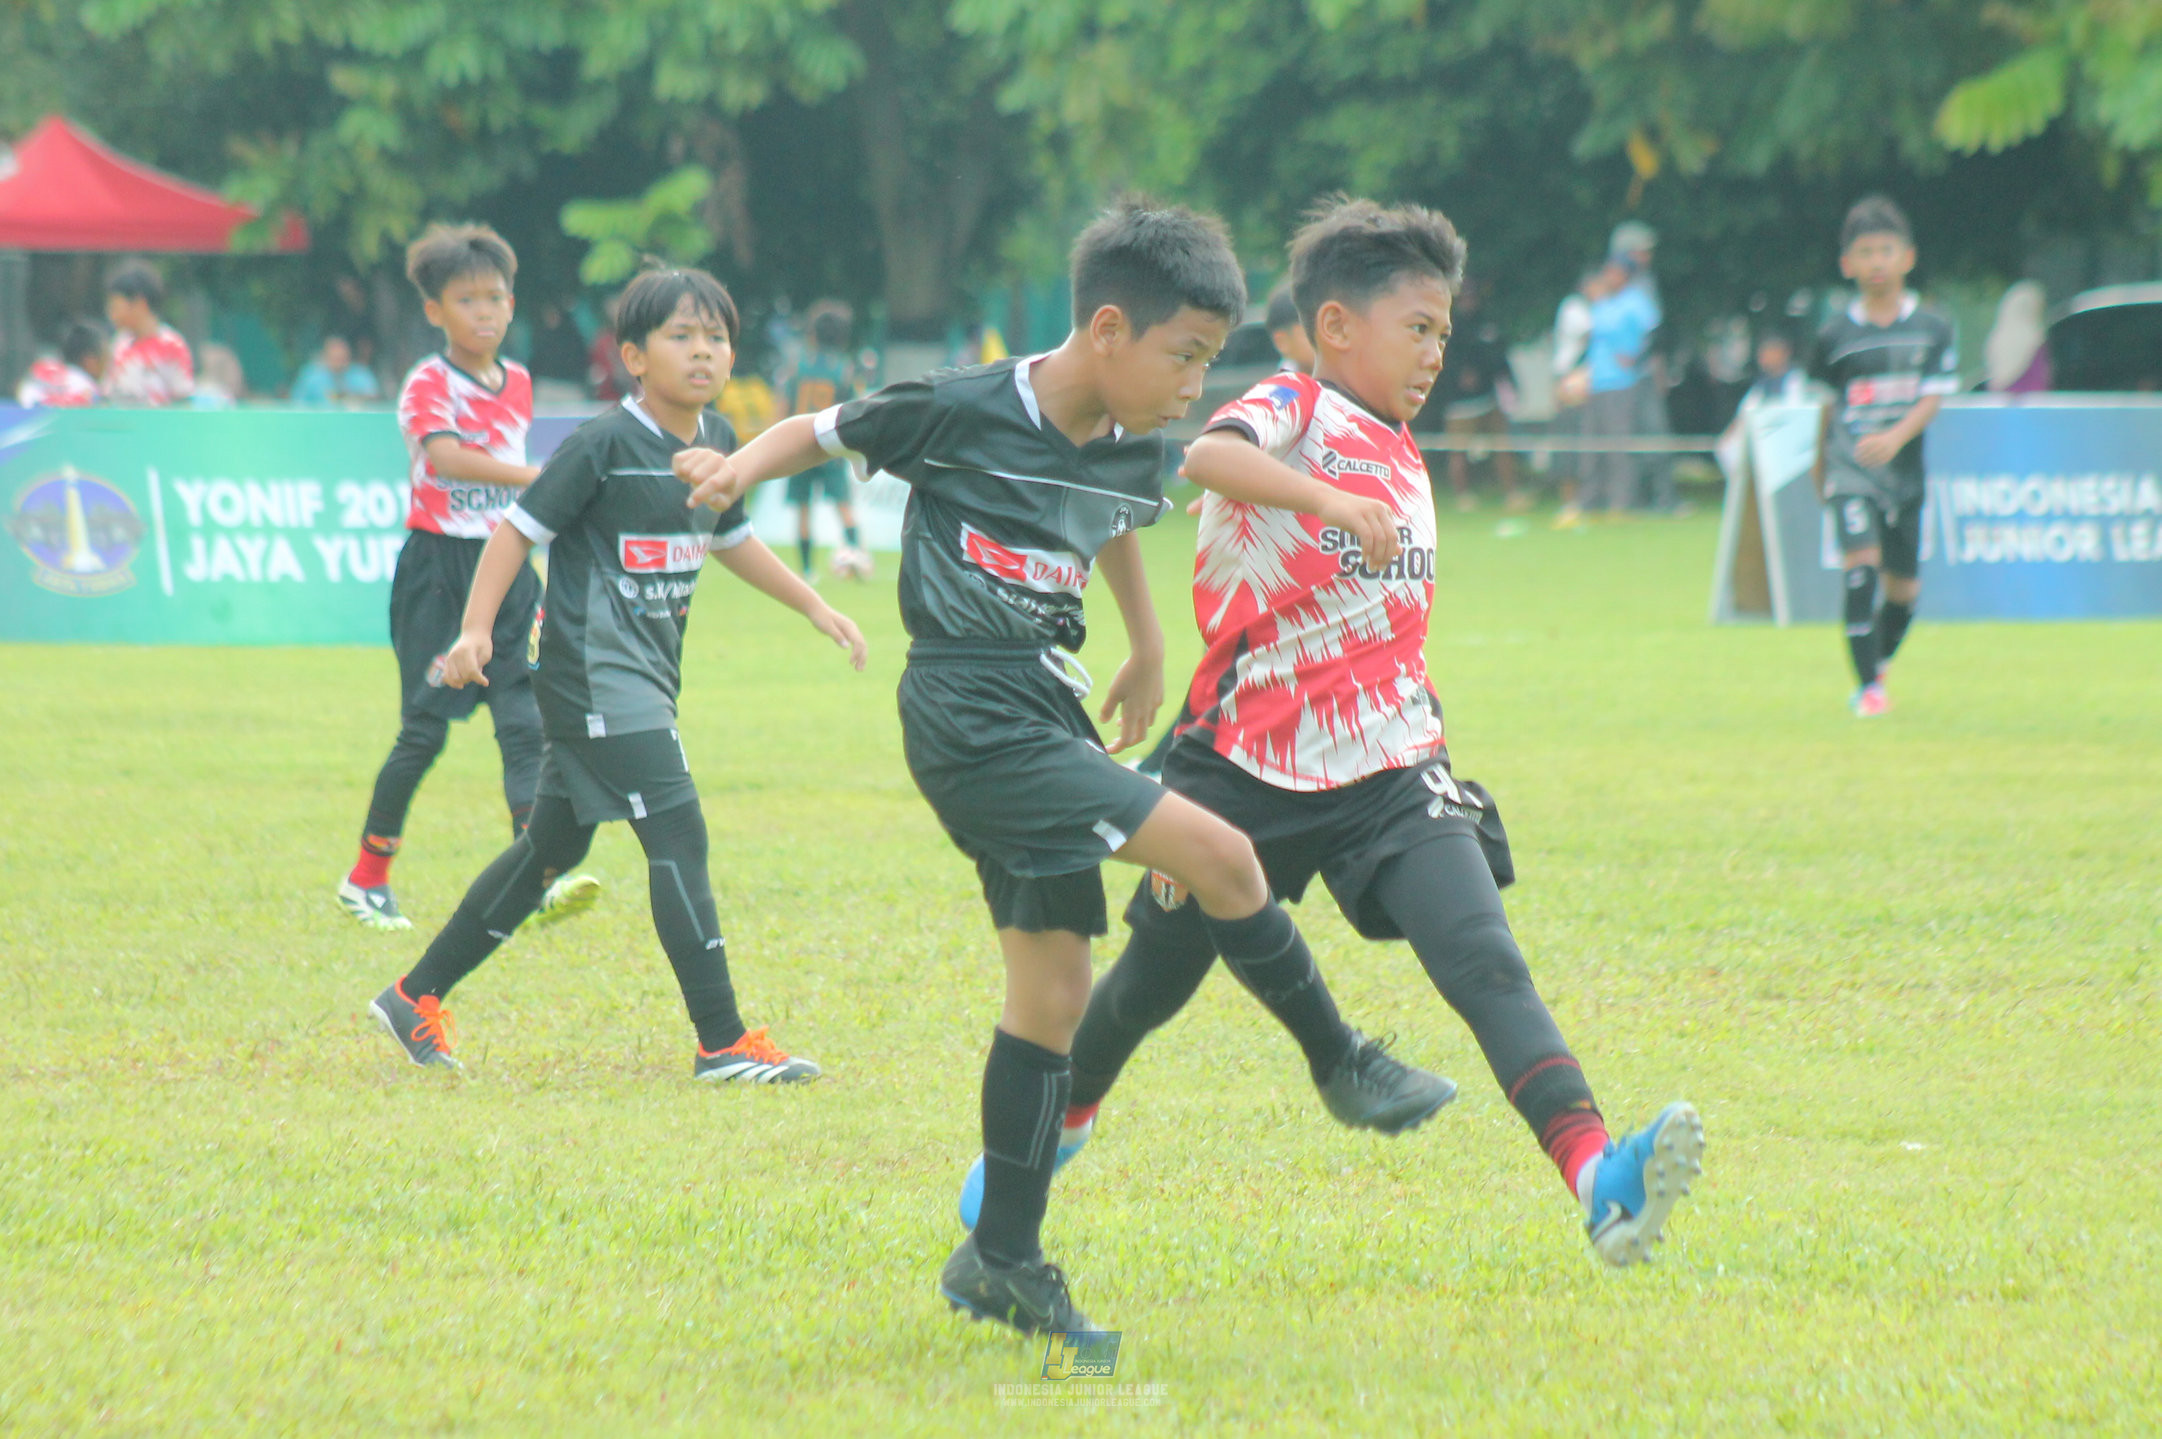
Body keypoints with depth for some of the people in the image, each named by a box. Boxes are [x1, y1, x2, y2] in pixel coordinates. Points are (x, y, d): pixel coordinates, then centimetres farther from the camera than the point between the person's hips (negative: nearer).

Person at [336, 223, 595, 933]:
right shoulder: (429, 385, -10)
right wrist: (536, 476, -41)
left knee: (526, 720, -8)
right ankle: (366, 879, 14)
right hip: (437, 570, -5)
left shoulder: (517, 382, 11)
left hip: (507, 566, 5)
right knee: (425, 730, -1)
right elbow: (448, 457, -29)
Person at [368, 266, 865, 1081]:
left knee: (554, 847, 15)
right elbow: (521, 527, -11)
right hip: (593, 671, -9)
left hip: (647, 677, 9)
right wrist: (476, 630, -20)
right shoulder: (605, 445, -13)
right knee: (678, 837, -14)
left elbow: (729, 539, 27)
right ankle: (722, 1044, -14)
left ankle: (417, 998, 25)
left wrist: (814, 608, 29)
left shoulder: (717, 443, 10)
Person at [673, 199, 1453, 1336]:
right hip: (972, 721, -8)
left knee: (1052, 995, 8)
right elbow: (826, 432, 3)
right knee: (1218, 854, -16)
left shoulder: (1132, 455, 8)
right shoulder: (962, 414, -11)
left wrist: (1147, 650, 40)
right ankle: (1344, 1067, 2)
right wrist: (741, 467, -15)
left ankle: (1002, 1264, 15)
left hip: (1046, 724, 8)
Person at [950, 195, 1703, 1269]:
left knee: (1482, 959, -18)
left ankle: (1596, 1177, -36)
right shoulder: (1292, 412, -7)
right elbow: (1209, 455, -31)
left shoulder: (1403, 463, 16)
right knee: (1153, 981, 13)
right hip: (1254, 766, -4)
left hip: (1386, 771, 4)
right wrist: (1332, 502, -42)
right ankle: (1058, 1124, 43)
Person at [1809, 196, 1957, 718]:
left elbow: (1933, 398, -7)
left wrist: (1896, 437, -24)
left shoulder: (1933, 328, 1)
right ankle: (1868, 686, -19)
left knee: (1904, 585, 8)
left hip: (1905, 467, 2)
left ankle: (1879, 663, 36)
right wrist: (1821, 463, 23)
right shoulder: (1837, 334, 1)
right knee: (1862, 560, -21)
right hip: (1850, 465, -2)